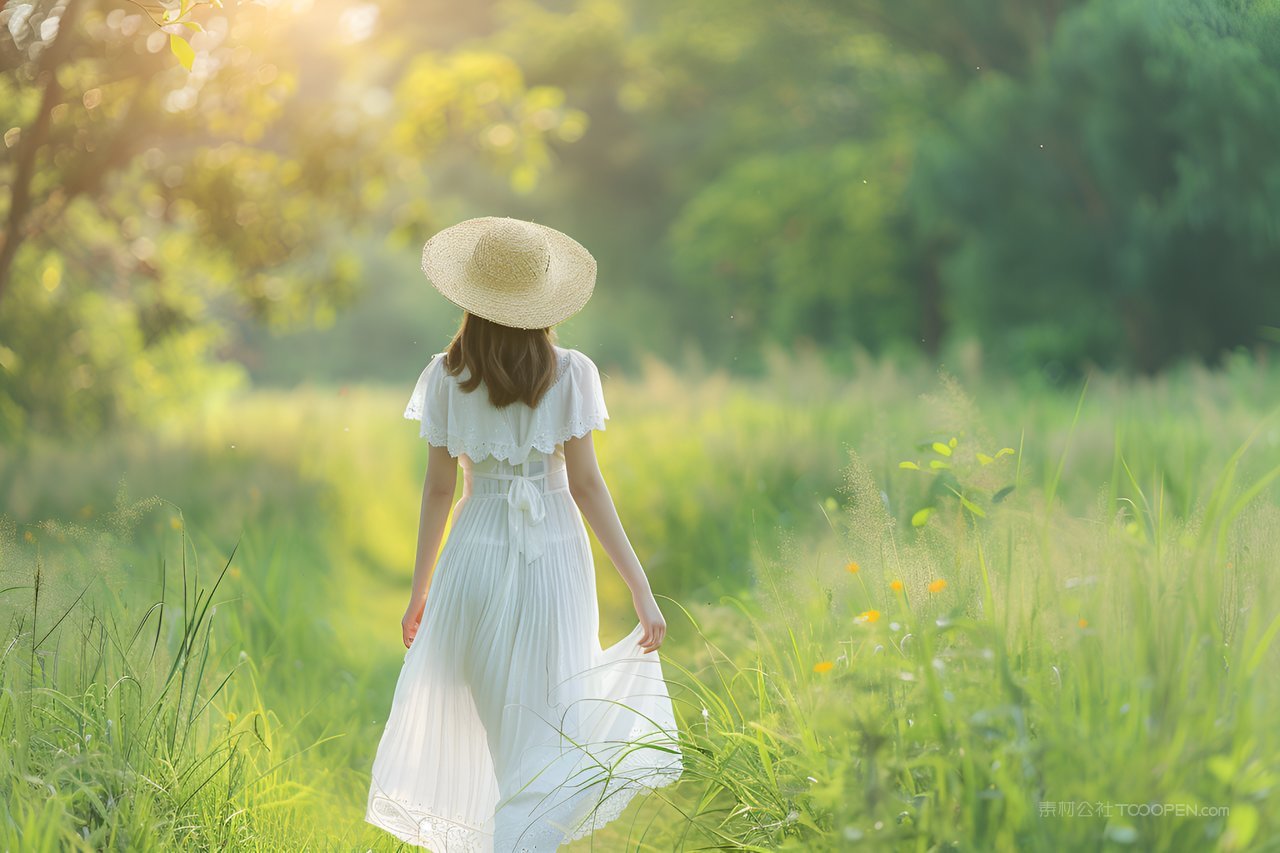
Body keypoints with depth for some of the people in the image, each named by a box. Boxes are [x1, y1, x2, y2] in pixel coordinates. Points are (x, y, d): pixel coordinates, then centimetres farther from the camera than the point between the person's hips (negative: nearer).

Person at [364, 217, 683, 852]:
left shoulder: (446, 377, -1)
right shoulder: (570, 374, -5)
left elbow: (439, 488, 2)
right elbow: (585, 485, -7)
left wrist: (419, 590, 11)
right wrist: (640, 587, -4)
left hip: (475, 556, 1)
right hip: (553, 556, -1)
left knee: (449, 713, 16)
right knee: (541, 730, 4)